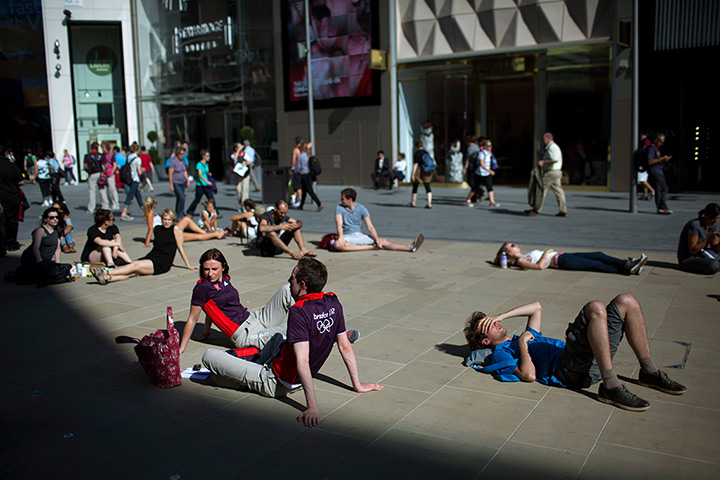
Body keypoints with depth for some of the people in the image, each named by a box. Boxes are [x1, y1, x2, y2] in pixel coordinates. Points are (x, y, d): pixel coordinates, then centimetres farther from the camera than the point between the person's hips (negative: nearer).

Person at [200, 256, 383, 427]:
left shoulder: (299, 311, -30)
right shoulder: (333, 303, -8)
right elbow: (345, 348, -1)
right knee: (271, 331, 31)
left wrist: (312, 406, -34)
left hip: (276, 383, -8)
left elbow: (303, 362, -35)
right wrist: (357, 385, 7)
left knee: (209, 356, -7)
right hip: (295, 382, 8)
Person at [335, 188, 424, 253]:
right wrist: (341, 237, -38)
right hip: (347, 236, -2)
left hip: (360, 235, 2)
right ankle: (369, 247, -32)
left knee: (383, 241, -18)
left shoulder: (361, 208, 1)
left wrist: (377, 240, -22)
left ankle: (410, 247, -31)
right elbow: (339, 224, -18)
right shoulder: (339, 208, -3)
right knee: (337, 245, -38)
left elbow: (370, 227, -4)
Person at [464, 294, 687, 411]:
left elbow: (537, 307, 41)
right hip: (567, 371, -9)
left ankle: (650, 373, 4)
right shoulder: (501, 352, 8)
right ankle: (611, 387, -31)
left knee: (626, 301, 2)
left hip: (591, 364, 9)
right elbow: (529, 375, -10)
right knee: (595, 308, -30)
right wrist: (522, 344, 0)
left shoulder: (524, 337, 36)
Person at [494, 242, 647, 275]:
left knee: (599, 255, -3)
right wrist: (546, 253, -12)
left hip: (563, 256, 10)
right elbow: (539, 266, -20)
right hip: (560, 262, -10)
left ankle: (628, 264, -7)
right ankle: (627, 270, -17)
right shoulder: (520, 261, -6)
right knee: (596, 265, -16)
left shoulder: (526, 256, 22)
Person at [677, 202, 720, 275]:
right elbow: (692, 250, -24)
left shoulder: (713, 225, 1)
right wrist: (708, 238, -31)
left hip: (701, 254, 8)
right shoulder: (694, 225, -23)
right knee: (714, 265, -30)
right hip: (687, 260, -8)